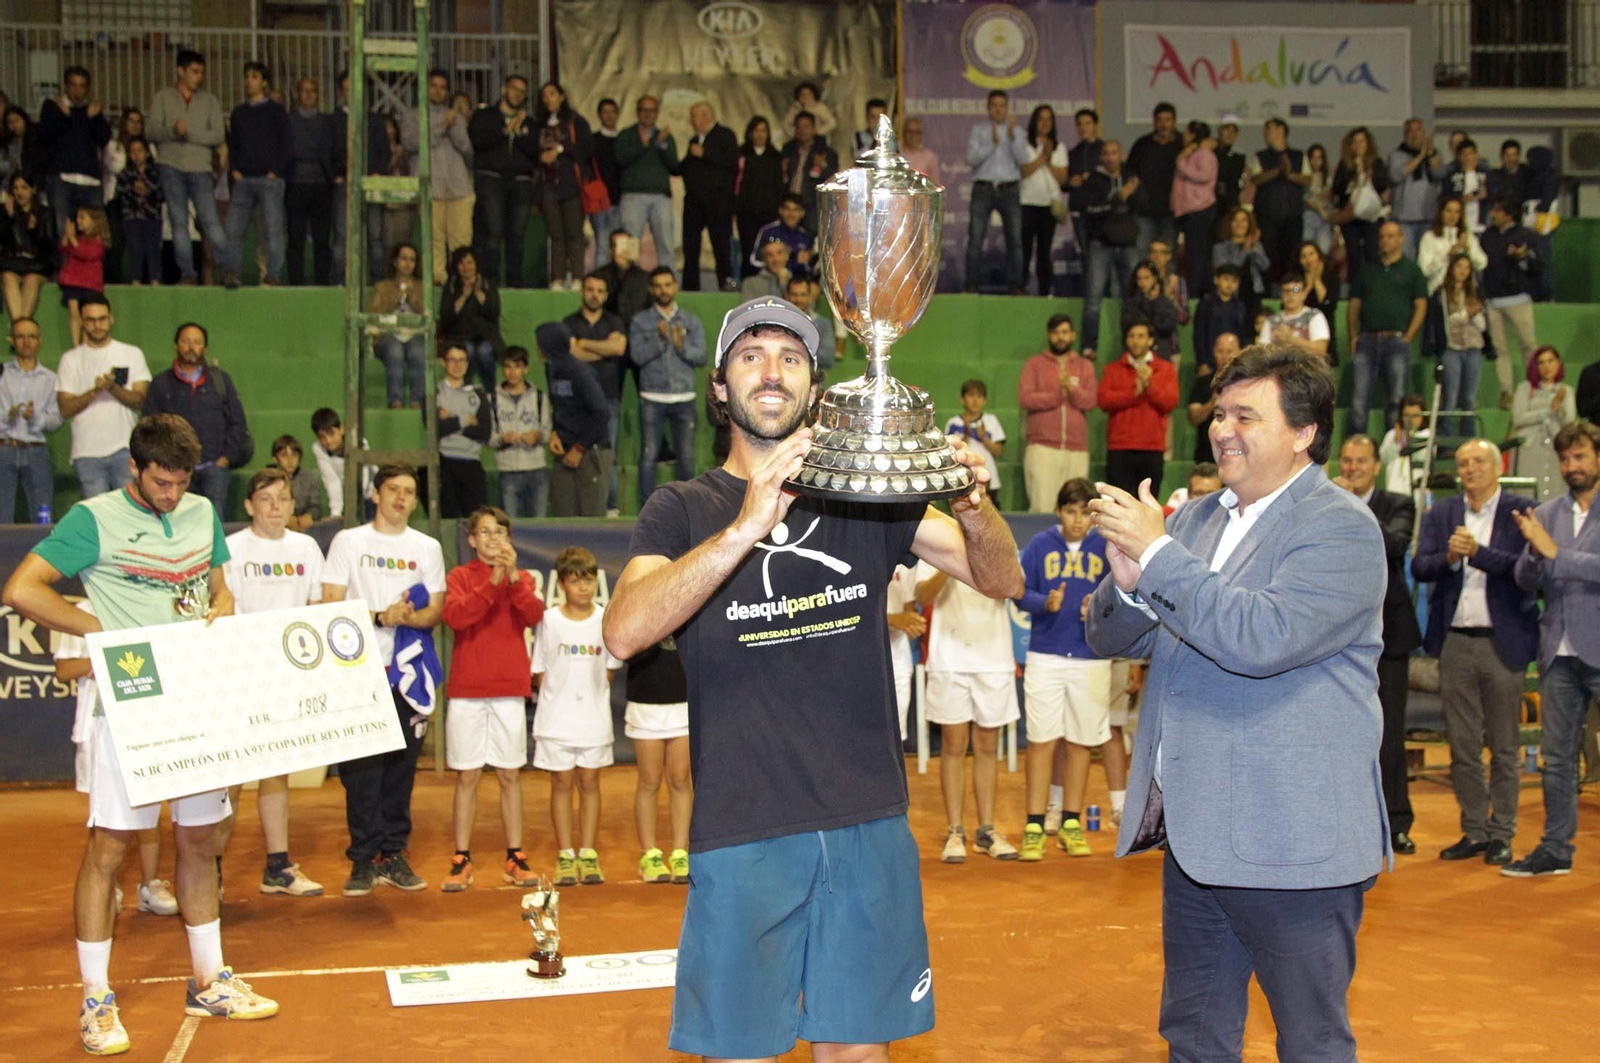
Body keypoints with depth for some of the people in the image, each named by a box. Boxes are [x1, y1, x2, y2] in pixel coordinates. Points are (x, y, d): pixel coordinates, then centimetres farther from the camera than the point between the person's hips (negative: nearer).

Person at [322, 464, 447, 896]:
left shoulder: (427, 547, 11)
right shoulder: (348, 541, 5)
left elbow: (435, 610, 4)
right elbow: (331, 605, -2)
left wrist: (404, 617, -15)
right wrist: (379, 617, -15)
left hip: (408, 671, 2)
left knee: (402, 766, 4)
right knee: (361, 768, -3)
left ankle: (394, 855, 12)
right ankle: (363, 859, 4)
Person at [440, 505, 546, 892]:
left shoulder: (522, 580, 9)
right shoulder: (459, 576, 4)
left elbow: (534, 615, -10)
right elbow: (454, 616, -14)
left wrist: (513, 577, -23)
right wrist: (491, 583, -22)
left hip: (510, 689, 1)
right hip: (466, 690, -1)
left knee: (510, 775, 6)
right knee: (467, 776, 2)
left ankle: (515, 858, 12)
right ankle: (461, 859, 8)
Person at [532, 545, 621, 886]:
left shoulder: (606, 619, -1)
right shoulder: (549, 620, -4)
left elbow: (610, 669, 6)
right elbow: (539, 671, 0)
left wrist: (590, 693, -1)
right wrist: (561, 696, -5)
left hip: (594, 717, 1)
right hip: (556, 718, -1)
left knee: (589, 782, 7)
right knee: (562, 783, 5)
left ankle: (588, 854, 15)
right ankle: (565, 855, 12)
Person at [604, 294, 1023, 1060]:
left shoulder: (865, 496, 8)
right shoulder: (685, 509, 1)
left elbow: (1002, 579, 1)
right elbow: (624, 632, -18)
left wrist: (973, 508, -22)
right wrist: (745, 529, -31)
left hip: (868, 823, 2)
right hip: (743, 832, -2)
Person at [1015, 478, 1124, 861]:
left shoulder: (1105, 546, 2)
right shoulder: (1040, 544, 2)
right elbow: (1020, 592, 1)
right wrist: (1045, 603, -18)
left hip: (1091, 658, 1)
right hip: (1045, 654, -1)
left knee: (1081, 741, 8)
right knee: (1041, 741, -1)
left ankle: (1071, 824, 20)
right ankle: (1034, 827, 6)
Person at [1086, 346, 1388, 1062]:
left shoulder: (1340, 528, -11)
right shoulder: (1195, 518, 11)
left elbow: (1262, 639, -27)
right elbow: (1113, 639, 10)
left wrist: (1156, 552, -21)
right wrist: (1128, 579, -12)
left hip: (1290, 842, -7)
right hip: (1194, 834, 7)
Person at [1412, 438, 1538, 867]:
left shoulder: (1521, 511, 0)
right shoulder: (1440, 514, 10)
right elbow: (1419, 567, -1)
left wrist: (1477, 552, -24)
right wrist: (1448, 557, -19)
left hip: (1502, 642, -3)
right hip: (1455, 642, 3)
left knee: (1505, 746, 4)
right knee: (1462, 746, 8)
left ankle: (1501, 832, 13)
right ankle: (1473, 830, 17)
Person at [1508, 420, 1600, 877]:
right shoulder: (1546, 514, 11)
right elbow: (1524, 578, 7)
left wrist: (1555, 552, -20)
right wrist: (1534, 553, -13)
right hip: (1559, 651, 5)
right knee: (1557, 756, 10)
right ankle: (1555, 848, 18)